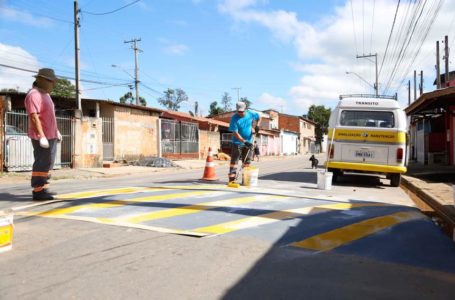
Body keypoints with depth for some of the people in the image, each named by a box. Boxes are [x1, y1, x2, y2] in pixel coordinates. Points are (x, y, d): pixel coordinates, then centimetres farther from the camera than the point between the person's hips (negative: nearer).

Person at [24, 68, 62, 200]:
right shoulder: (34, 95, -14)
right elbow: (34, 117, -22)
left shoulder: (45, 94, 17)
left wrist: (56, 131, 23)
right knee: (41, 163, -8)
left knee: (48, 163, 12)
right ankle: (38, 191, -3)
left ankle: (43, 189, 19)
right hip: (41, 136, -10)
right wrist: (41, 136, -27)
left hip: (50, 135, 10)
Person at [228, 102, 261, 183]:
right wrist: (244, 141, -28)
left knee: (247, 161, 10)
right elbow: (235, 133, -20)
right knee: (234, 161, -5)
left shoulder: (250, 114, -5)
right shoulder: (234, 118, -17)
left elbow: (259, 117, 15)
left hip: (249, 142, 4)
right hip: (238, 142, -4)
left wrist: (257, 126, -3)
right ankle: (231, 178, -2)